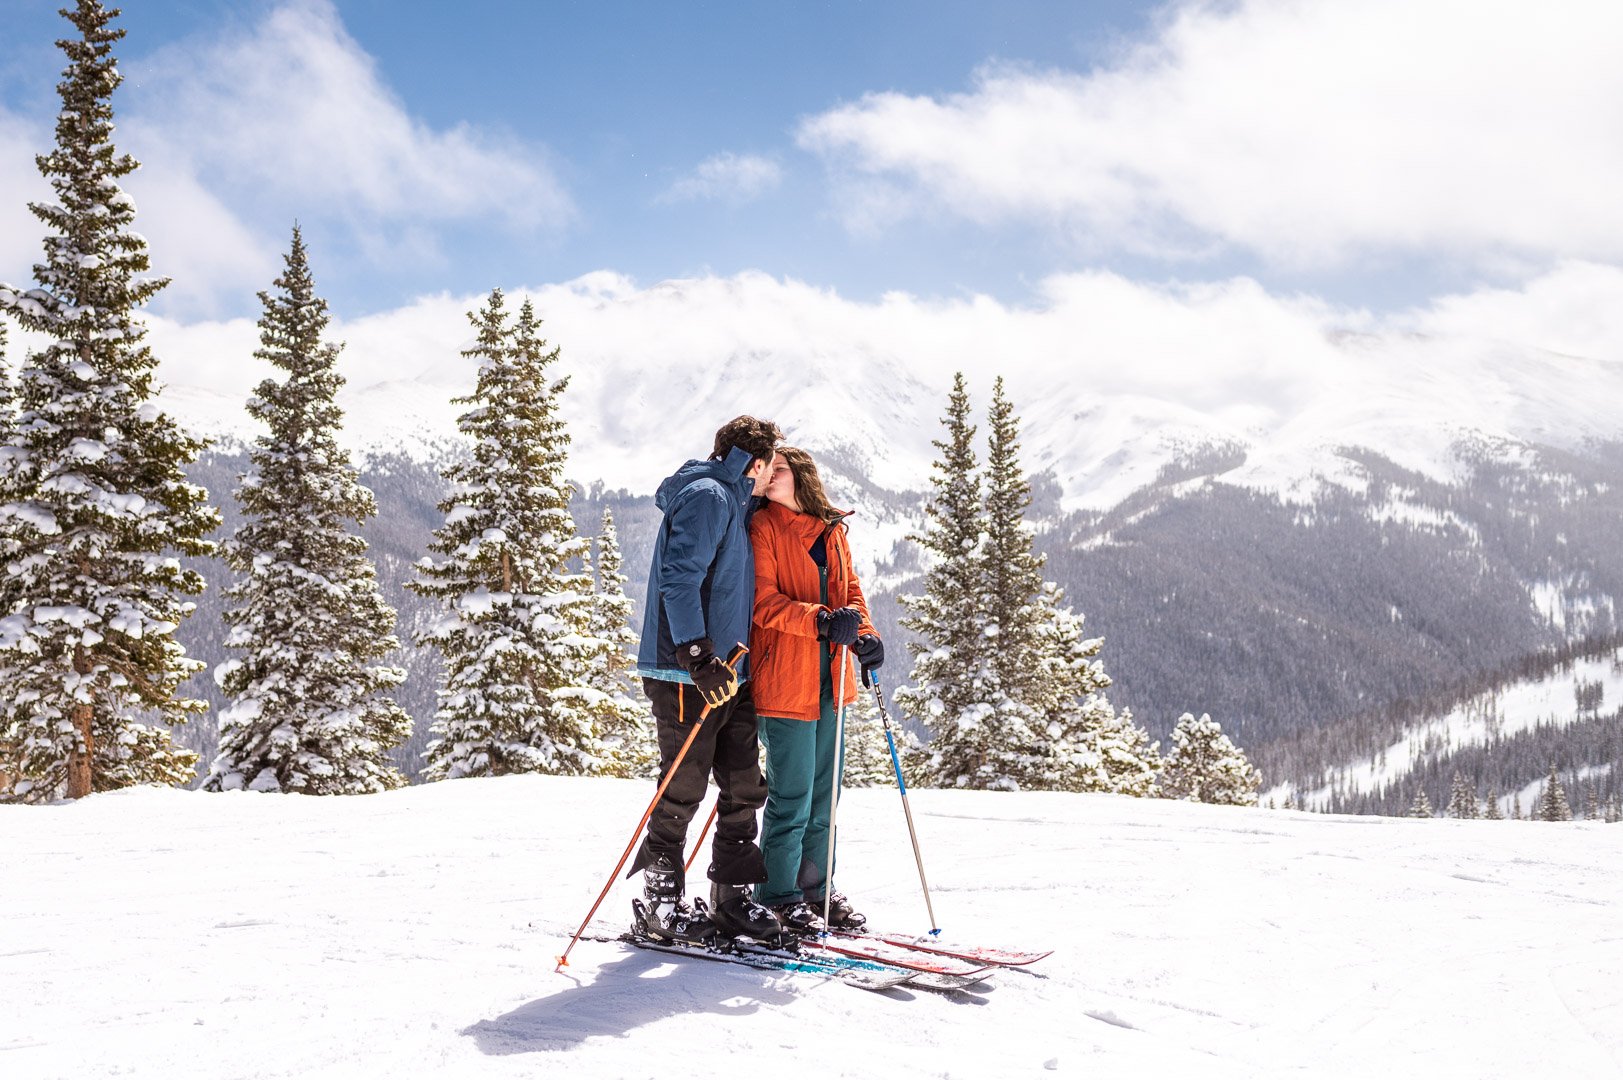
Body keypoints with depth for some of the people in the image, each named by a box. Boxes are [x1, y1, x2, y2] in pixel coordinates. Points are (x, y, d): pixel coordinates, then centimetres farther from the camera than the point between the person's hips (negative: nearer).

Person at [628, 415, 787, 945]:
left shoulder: (736, 503, 21)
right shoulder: (706, 496, -10)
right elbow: (678, 578, -21)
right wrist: (697, 654, -28)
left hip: (729, 673, 10)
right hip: (686, 672, -10)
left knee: (744, 787, 8)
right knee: (684, 787, -4)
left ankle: (732, 894, 17)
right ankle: (660, 901, 8)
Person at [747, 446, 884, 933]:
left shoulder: (831, 530, 12)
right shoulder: (763, 527, -6)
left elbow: (849, 587, 17)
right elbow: (763, 602, -14)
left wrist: (864, 632, -2)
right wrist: (821, 620, -27)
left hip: (831, 679, 7)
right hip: (785, 682, -6)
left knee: (823, 792, 14)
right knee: (791, 796, -3)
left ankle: (816, 889, 26)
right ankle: (780, 897, 11)